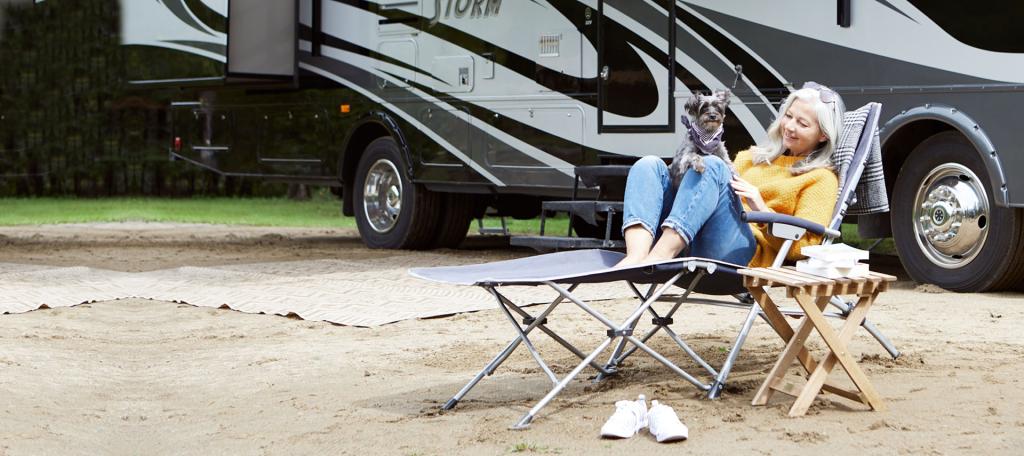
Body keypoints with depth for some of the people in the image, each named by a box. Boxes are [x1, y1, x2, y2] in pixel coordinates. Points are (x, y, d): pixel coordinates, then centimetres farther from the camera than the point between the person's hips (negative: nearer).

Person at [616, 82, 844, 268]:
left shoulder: (821, 178, 16)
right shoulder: (753, 157, 35)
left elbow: (800, 246, 2)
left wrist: (761, 210, -11)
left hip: (747, 255, -6)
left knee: (712, 166, -25)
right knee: (650, 165, -12)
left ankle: (659, 254, -44)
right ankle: (637, 255, -41)